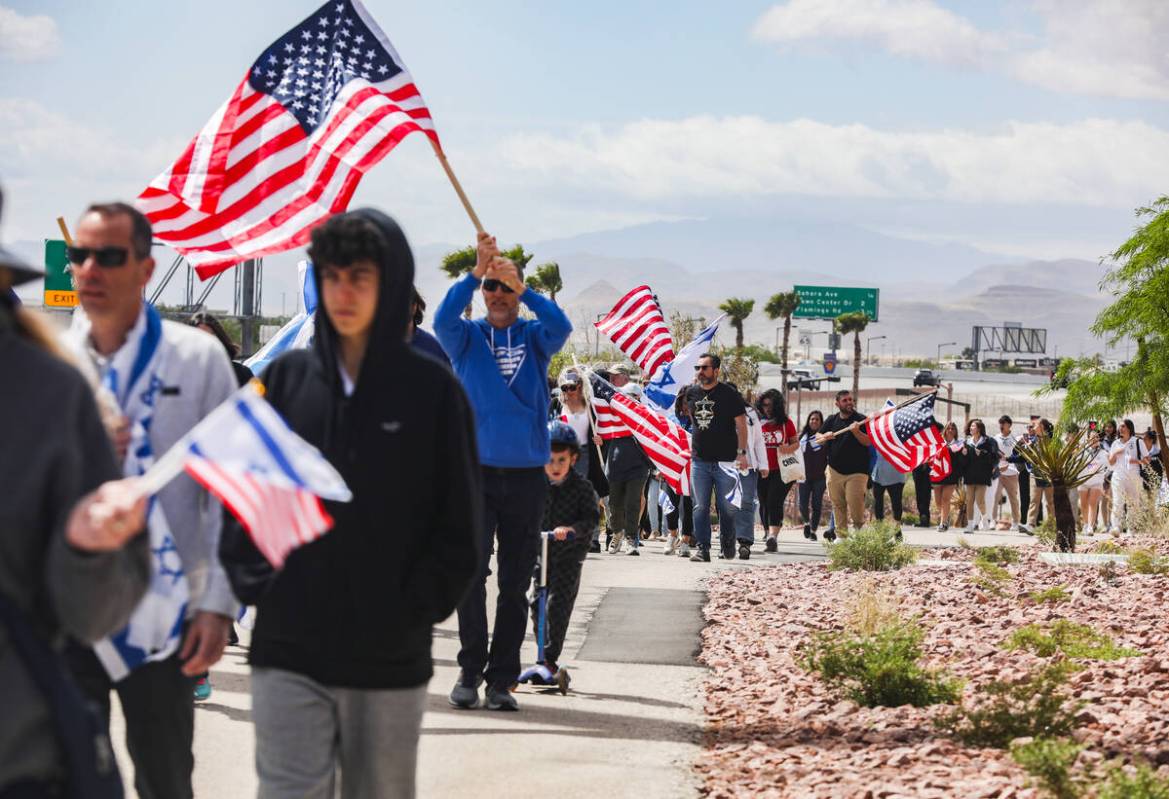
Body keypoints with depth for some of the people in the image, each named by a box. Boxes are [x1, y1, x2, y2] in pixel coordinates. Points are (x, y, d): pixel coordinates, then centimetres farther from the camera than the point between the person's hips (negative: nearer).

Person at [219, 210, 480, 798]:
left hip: (391, 662, -1)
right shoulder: (287, 379, 5)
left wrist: (415, 611, -6)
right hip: (287, 655, 1)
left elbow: (459, 525, 1)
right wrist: (255, 582, -2)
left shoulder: (432, 390, -2)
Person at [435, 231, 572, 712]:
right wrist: (476, 272, -25)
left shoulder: (535, 337, 6)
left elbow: (561, 327, -15)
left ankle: (501, 680, 8)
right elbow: (443, 320, -16)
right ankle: (470, 671, 2)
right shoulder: (467, 337, 6)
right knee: (471, 575, -7)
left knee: (515, 584, 3)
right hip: (476, 471, -1)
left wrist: (522, 286, -28)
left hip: (526, 475, 1)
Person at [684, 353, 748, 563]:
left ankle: (727, 543, 21)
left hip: (725, 460, -3)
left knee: (727, 507, 4)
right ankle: (702, 548, 0)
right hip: (699, 460, 3)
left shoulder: (729, 394, -3)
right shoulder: (691, 393, 8)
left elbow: (741, 425, -2)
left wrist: (742, 453, -8)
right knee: (700, 507, -1)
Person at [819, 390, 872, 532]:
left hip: (856, 471, -4)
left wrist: (856, 431, -24)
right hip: (835, 470, 4)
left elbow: (868, 442, -8)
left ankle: (859, 529, 10)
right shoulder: (832, 420, 12)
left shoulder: (860, 420, 0)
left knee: (855, 503, -12)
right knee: (838, 505, 4)